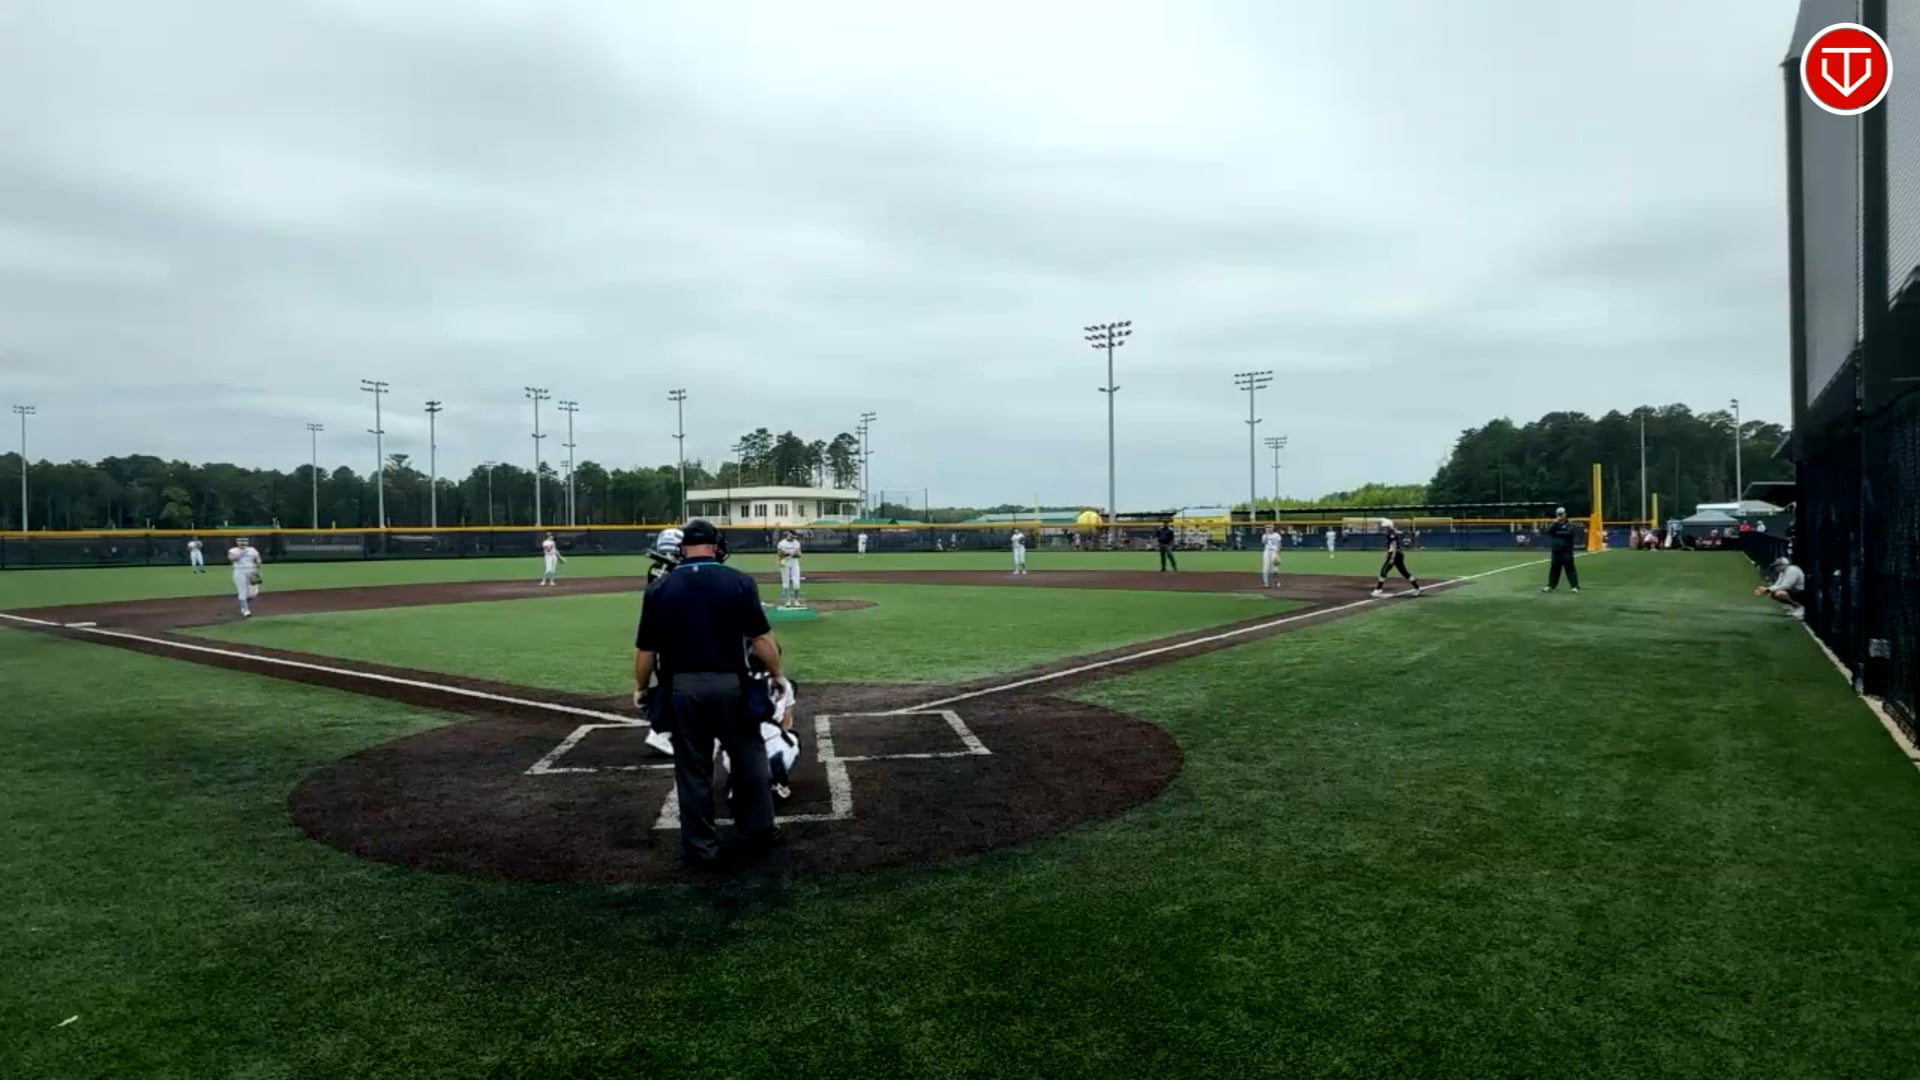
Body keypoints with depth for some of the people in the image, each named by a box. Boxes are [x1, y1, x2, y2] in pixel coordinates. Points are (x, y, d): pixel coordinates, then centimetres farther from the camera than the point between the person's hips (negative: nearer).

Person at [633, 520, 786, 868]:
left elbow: (646, 649, 3)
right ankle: (759, 829, 28)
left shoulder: (659, 589, 0)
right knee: (749, 757, 17)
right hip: (729, 684, -1)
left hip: (681, 688, 1)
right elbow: (761, 637, -4)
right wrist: (776, 674, 10)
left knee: (692, 769, 10)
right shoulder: (739, 582, -4)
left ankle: (701, 847, 17)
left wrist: (641, 687, 18)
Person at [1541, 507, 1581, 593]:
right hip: (1556, 551, 5)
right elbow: (1548, 531, -1)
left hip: (1567, 551, -5)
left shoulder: (1570, 524, 0)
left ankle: (1575, 586, -4)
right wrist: (1555, 523, -9)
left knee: (1570, 569, -6)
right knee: (1554, 569, 9)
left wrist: (1558, 533, -8)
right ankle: (1551, 586, 15)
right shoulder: (1554, 524, 15)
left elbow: (1569, 533, -16)